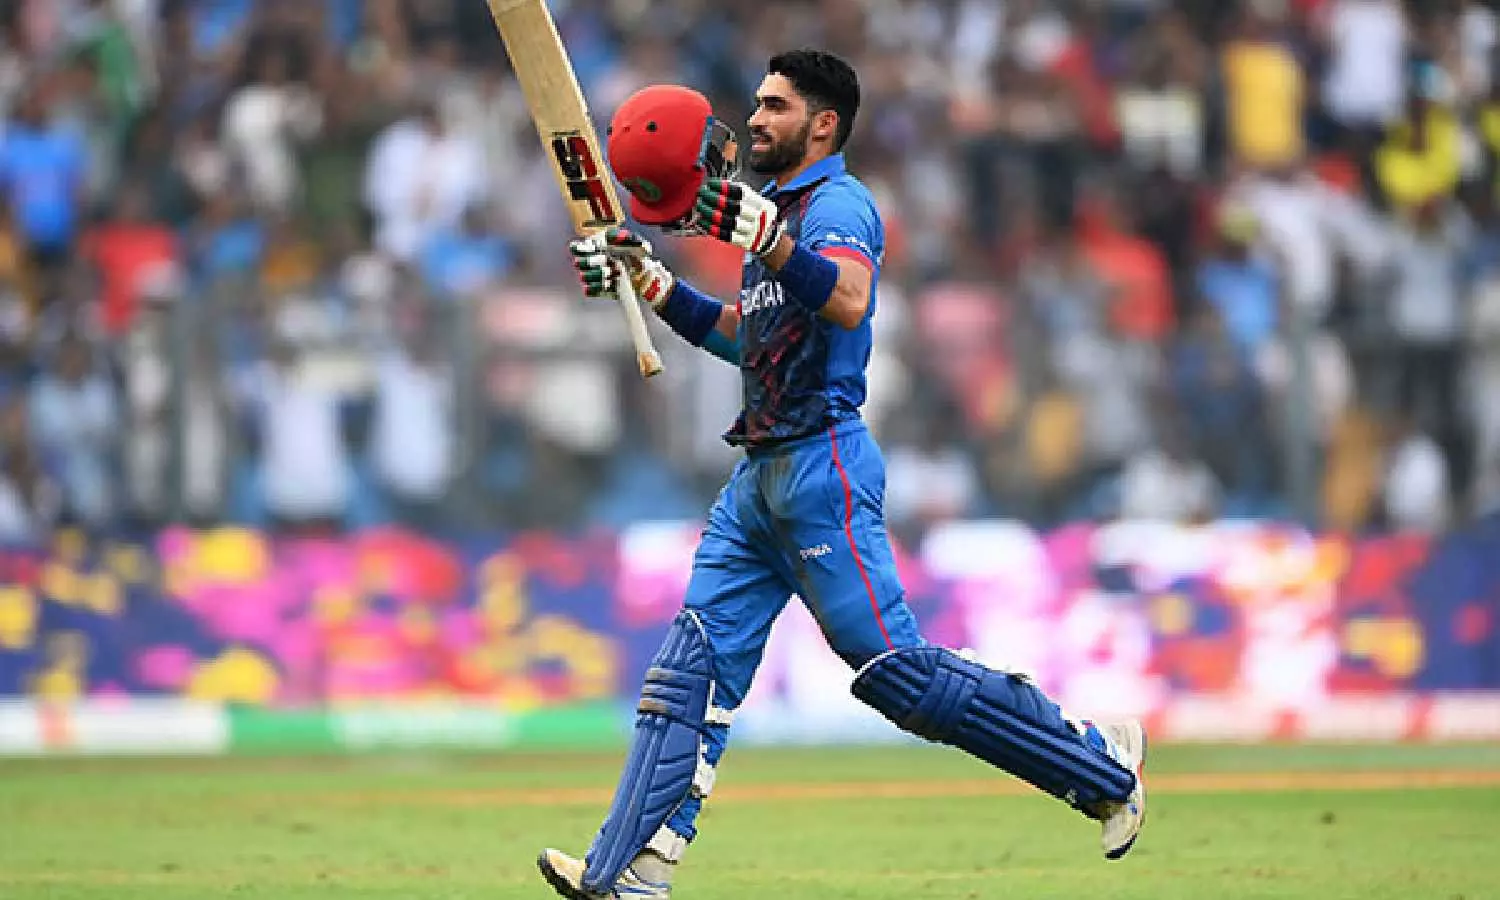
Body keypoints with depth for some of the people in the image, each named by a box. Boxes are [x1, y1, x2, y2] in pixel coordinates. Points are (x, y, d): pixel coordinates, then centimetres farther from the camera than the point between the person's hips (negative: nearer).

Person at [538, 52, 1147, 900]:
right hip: (761, 477, 10)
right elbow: (737, 333, 31)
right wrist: (646, 277, 23)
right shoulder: (778, 212, 21)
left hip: (822, 466, -10)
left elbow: (848, 302, -29)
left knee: (897, 668, -11)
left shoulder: (838, 203, -8)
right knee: (694, 663, 1)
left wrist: (761, 237, -39)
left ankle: (1100, 758, 0)